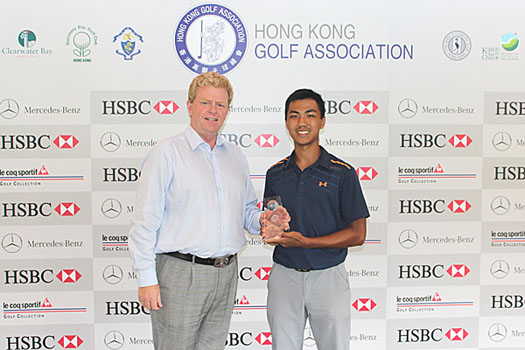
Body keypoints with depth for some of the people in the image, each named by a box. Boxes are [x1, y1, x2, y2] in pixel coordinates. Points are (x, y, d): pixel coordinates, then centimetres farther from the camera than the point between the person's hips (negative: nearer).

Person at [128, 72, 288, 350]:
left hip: (226, 273, 6)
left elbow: (247, 209, 20)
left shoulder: (235, 155, 14)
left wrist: (262, 220, -4)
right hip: (180, 274, -5)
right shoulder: (167, 152, -5)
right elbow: (145, 221, -9)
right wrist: (147, 279, -13)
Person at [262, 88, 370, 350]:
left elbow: (357, 234, -7)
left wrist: (305, 242, -17)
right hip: (284, 275, 3)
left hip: (328, 276, -2)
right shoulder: (276, 173, 6)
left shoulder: (342, 173, -6)